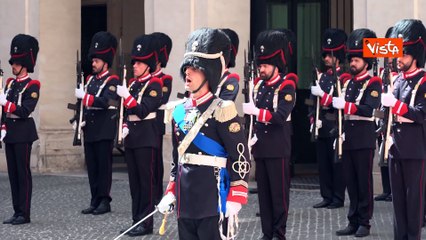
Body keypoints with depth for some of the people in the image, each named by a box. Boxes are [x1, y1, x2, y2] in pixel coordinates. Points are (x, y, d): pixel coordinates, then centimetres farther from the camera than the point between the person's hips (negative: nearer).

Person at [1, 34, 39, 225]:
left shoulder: (32, 86, -8)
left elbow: (25, 111, -16)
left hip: (23, 132, -7)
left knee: (23, 172, -4)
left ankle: (24, 214, -1)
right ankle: (17, 211, 13)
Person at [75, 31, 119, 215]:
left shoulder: (112, 81, -6)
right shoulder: (90, 80, 15)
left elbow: (105, 101, -21)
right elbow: (83, 103, 18)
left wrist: (84, 96, -26)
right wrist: (80, 120, 3)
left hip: (104, 131, -7)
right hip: (89, 130, 7)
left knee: (104, 166, -2)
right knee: (91, 167, 8)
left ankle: (104, 202, 2)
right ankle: (95, 202, 13)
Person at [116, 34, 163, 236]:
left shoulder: (154, 84, -8)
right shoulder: (133, 83, 14)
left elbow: (143, 111, -18)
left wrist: (126, 96, -24)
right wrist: (125, 127, 4)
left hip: (146, 138, -8)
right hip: (131, 137, 8)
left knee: (146, 181, -4)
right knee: (134, 182, 9)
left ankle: (146, 223, -2)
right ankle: (136, 221, 15)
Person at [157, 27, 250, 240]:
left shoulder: (221, 110, -9)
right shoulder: (180, 111, 12)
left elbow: (240, 158, -11)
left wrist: (234, 202, -15)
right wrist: (171, 192, 17)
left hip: (212, 201, -7)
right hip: (185, 201, 7)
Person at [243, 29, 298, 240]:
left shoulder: (286, 86, -10)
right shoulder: (259, 84, 10)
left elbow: (281, 116, -22)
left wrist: (255, 111, -29)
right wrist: (252, 134, 4)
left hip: (278, 147, -6)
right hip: (260, 146, 6)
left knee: (279, 191, 0)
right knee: (263, 191, 9)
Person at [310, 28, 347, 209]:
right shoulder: (321, 77, 15)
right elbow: (312, 99, 14)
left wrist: (322, 94, -21)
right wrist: (314, 118, 1)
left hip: (336, 127, -6)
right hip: (321, 127, 6)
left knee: (337, 163, -2)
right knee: (323, 163, 8)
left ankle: (338, 198, 4)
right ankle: (327, 197, 14)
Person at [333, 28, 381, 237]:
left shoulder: (373, 83, -6)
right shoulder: (347, 82, 13)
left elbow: (368, 109, -19)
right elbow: (340, 108, 14)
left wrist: (345, 105, -27)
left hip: (364, 140, -6)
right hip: (347, 139, 6)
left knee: (364, 182, -1)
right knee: (350, 182, 8)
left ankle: (364, 223, 4)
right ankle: (353, 222, 13)